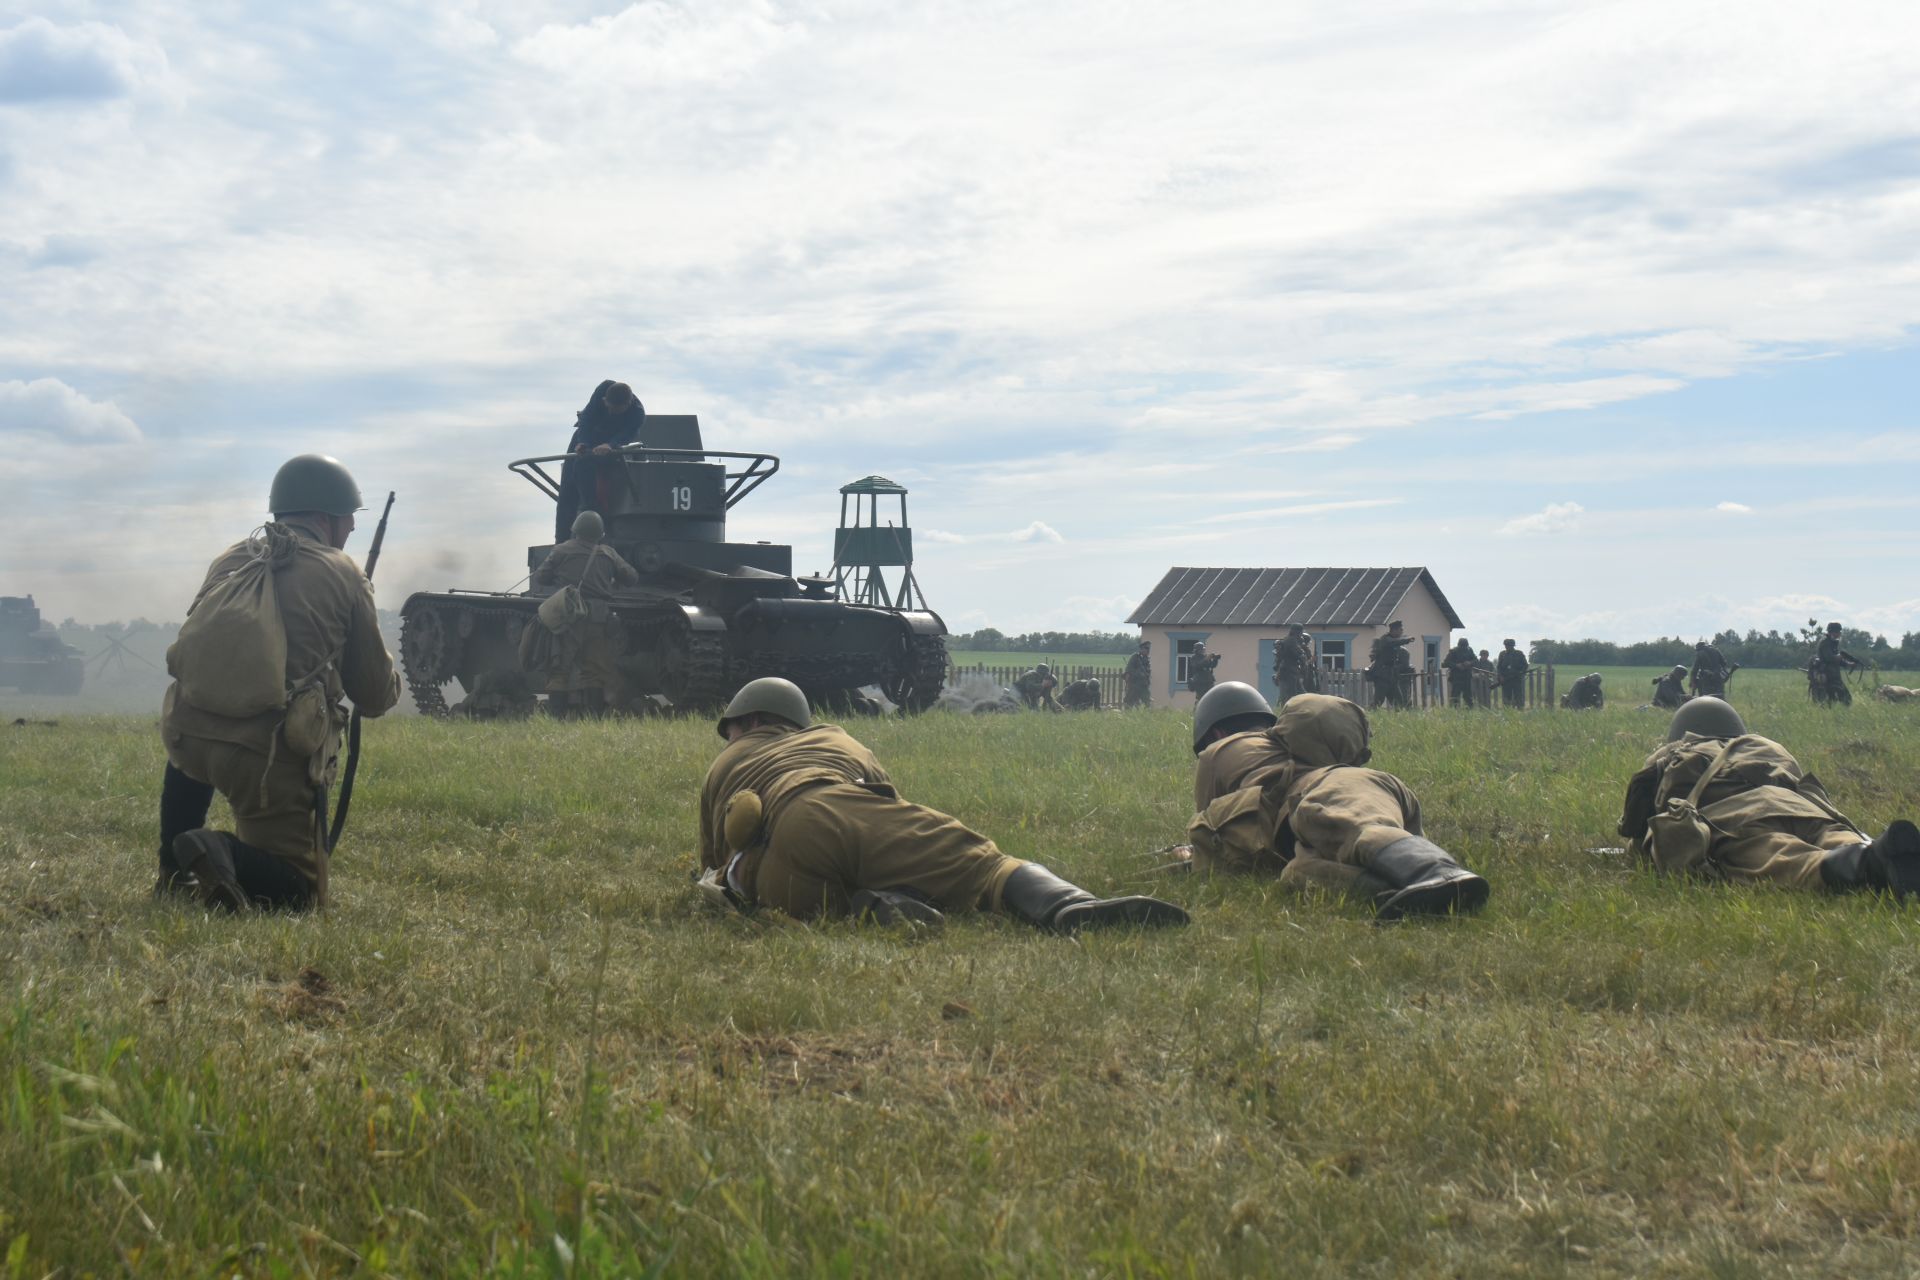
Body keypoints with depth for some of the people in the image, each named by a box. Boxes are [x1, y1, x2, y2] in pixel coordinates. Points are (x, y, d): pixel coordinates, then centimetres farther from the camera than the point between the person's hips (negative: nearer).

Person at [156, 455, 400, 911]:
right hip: (268, 754, -5)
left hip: (186, 734, 5)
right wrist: (386, 673, 33)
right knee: (302, 892, 8)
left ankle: (175, 873, 30)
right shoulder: (343, 575, 4)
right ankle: (225, 857, -21)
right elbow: (377, 697, 9)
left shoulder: (231, 559, 17)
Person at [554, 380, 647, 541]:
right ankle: (562, 539, 4)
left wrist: (610, 445, -62)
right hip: (585, 435, 3)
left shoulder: (637, 414, -31)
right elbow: (587, 416, -26)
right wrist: (582, 442, -39)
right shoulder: (604, 388, -26)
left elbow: (626, 436, -41)